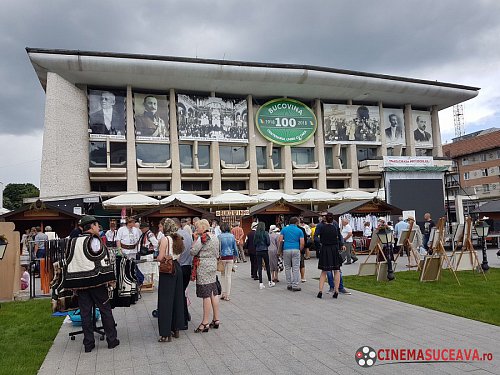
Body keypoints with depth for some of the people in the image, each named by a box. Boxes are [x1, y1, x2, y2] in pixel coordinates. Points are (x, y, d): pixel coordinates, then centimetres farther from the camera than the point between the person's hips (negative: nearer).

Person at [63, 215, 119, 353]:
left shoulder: (73, 242, 10)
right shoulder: (94, 241, -10)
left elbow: (69, 263, 15)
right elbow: (104, 261, -13)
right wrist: (111, 280, -6)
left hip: (80, 282, 6)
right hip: (96, 281, -5)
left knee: (85, 313, 10)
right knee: (105, 310, 6)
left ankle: (88, 344, 15)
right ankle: (112, 340, 13)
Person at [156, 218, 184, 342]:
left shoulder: (165, 239, -14)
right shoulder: (177, 239, 6)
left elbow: (160, 258, -16)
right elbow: (179, 255, 10)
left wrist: (156, 257, 4)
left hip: (167, 271, -7)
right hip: (177, 268, 7)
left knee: (165, 301, 0)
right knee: (177, 298, 14)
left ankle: (166, 334, 4)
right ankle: (176, 329, 24)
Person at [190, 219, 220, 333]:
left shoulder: (202, 238, -14)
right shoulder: (215, 238, 13)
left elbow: (193, 252, -16)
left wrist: (195, 240, -3)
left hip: (203, 268, -9)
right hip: (213, 266, 9)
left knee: (206, 295, -5)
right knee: (214, 293, 12)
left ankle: (205, 323, 2)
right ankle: (216, 320, 19)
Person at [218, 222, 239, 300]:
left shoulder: (220, 236, -8)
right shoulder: (232, 236, 1)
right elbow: (235, 247, 7)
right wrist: (235, 256, 19)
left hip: (222, 257, -2)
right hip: (230, 257, 2)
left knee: (223, 275, 12)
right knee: (228, 276, 6)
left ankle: (224, 294, 10)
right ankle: (227, 295, 9)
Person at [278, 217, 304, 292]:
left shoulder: (284, 229, 8)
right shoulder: (299, 231, 4)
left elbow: (280, 241, 1)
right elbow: (302, 243, -2)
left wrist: (280, 251, 9)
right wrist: (300, 250, 13)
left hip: (286, 250, 2)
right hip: (296, 250, -2)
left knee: (287, 268, 11)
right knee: (295, 268, 1)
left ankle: (289, 285, 13)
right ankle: (295, 286, 0)